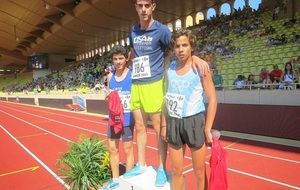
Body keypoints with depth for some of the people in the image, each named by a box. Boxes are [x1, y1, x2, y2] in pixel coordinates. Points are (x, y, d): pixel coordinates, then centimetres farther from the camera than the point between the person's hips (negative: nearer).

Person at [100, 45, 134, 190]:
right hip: (113, 118, 6)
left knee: (128, 150, 7)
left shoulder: (133, 75, -9)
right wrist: (108, 97, -7)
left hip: (127, 118, -5)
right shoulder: (110, 76, 6)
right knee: (112, 149, 14)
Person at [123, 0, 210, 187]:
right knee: (139, 126, 13)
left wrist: (196, 58, -28)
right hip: (136, 85, 6)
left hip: (154, 85, -6)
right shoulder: (133, 31, 13)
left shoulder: (161, 30, -5)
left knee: (159, 128, 2)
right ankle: (141, 165, 28)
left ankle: (162, 168, 18)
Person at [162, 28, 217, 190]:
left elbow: (212, 99, -7)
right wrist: (164, 124, 9)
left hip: (194, 121, -3)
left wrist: (208, 128, -11)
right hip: (174, 123, 4)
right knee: (176, 171, 16)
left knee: (199, 171, 12)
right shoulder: (169, 69, 5)